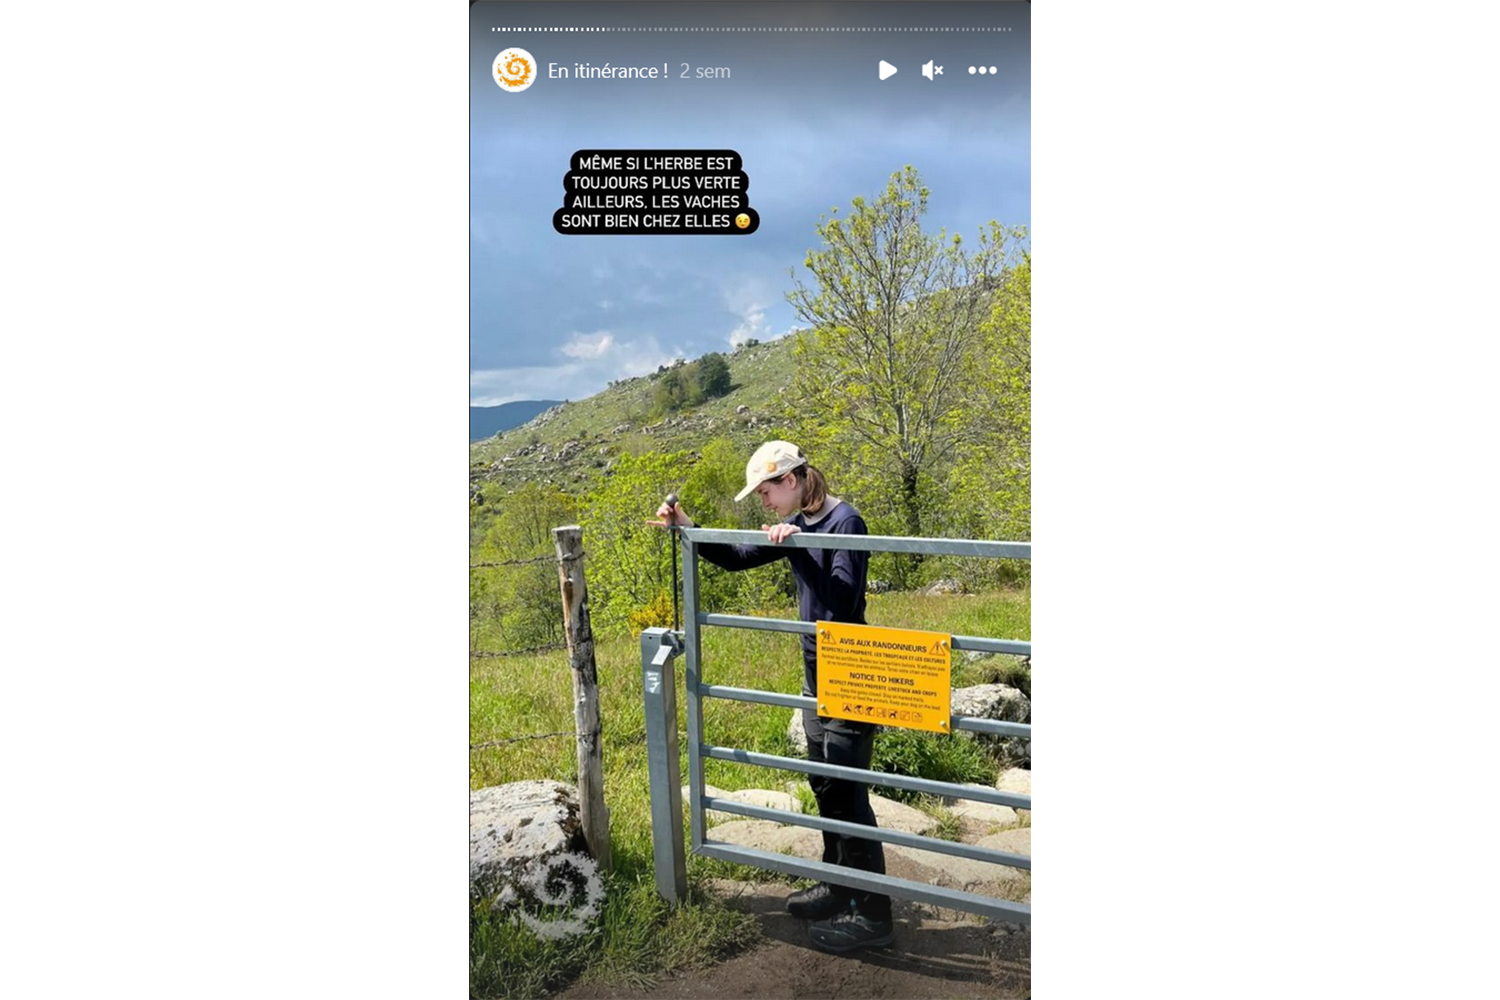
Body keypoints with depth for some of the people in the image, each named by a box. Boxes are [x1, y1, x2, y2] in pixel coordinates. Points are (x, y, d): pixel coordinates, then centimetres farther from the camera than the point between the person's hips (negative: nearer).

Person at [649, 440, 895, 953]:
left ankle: (872, 915, 9)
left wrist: (797, 546, -28)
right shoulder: (797, 525, 7)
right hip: (817, 673, 9)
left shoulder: (844, 522, -17)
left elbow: (844, 601, -26)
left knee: (847, 793, -3)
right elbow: (737, 557, 15)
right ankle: (838, 886, 34)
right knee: (823, 785, 18)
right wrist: (687, 527, 5)